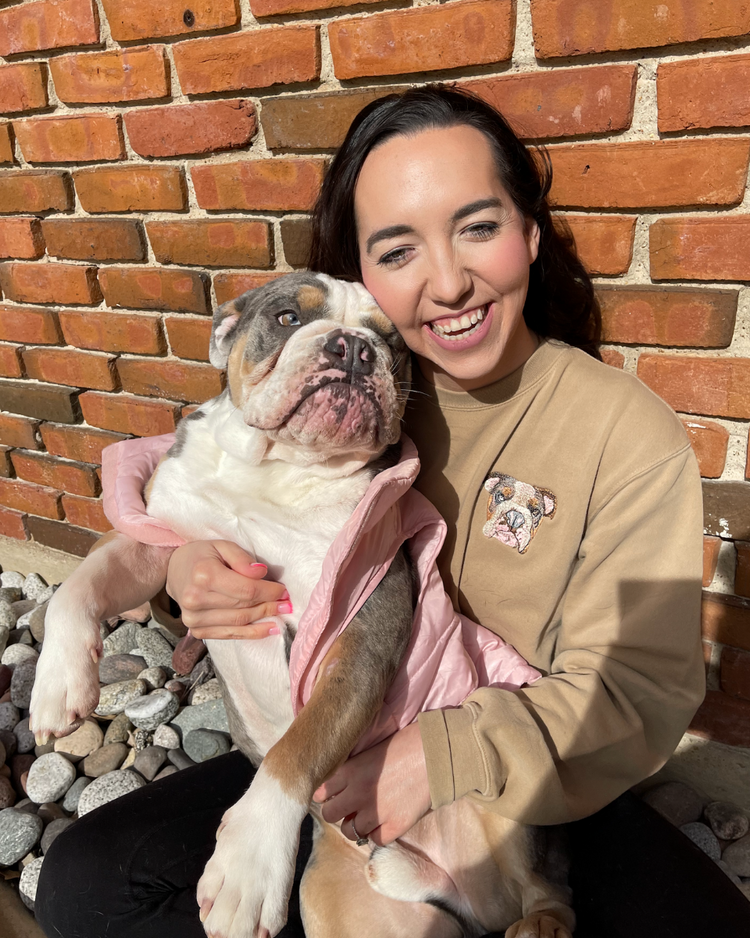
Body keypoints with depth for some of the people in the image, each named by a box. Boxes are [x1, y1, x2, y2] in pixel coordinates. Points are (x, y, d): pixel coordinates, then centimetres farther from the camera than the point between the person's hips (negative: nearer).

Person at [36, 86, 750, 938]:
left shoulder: (631, 437, -15)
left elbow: (639, 690, -14)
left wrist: (443, 755, -26)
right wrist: (190, 567, -19)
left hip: (537, 791, -2)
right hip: (343, 764, 3)